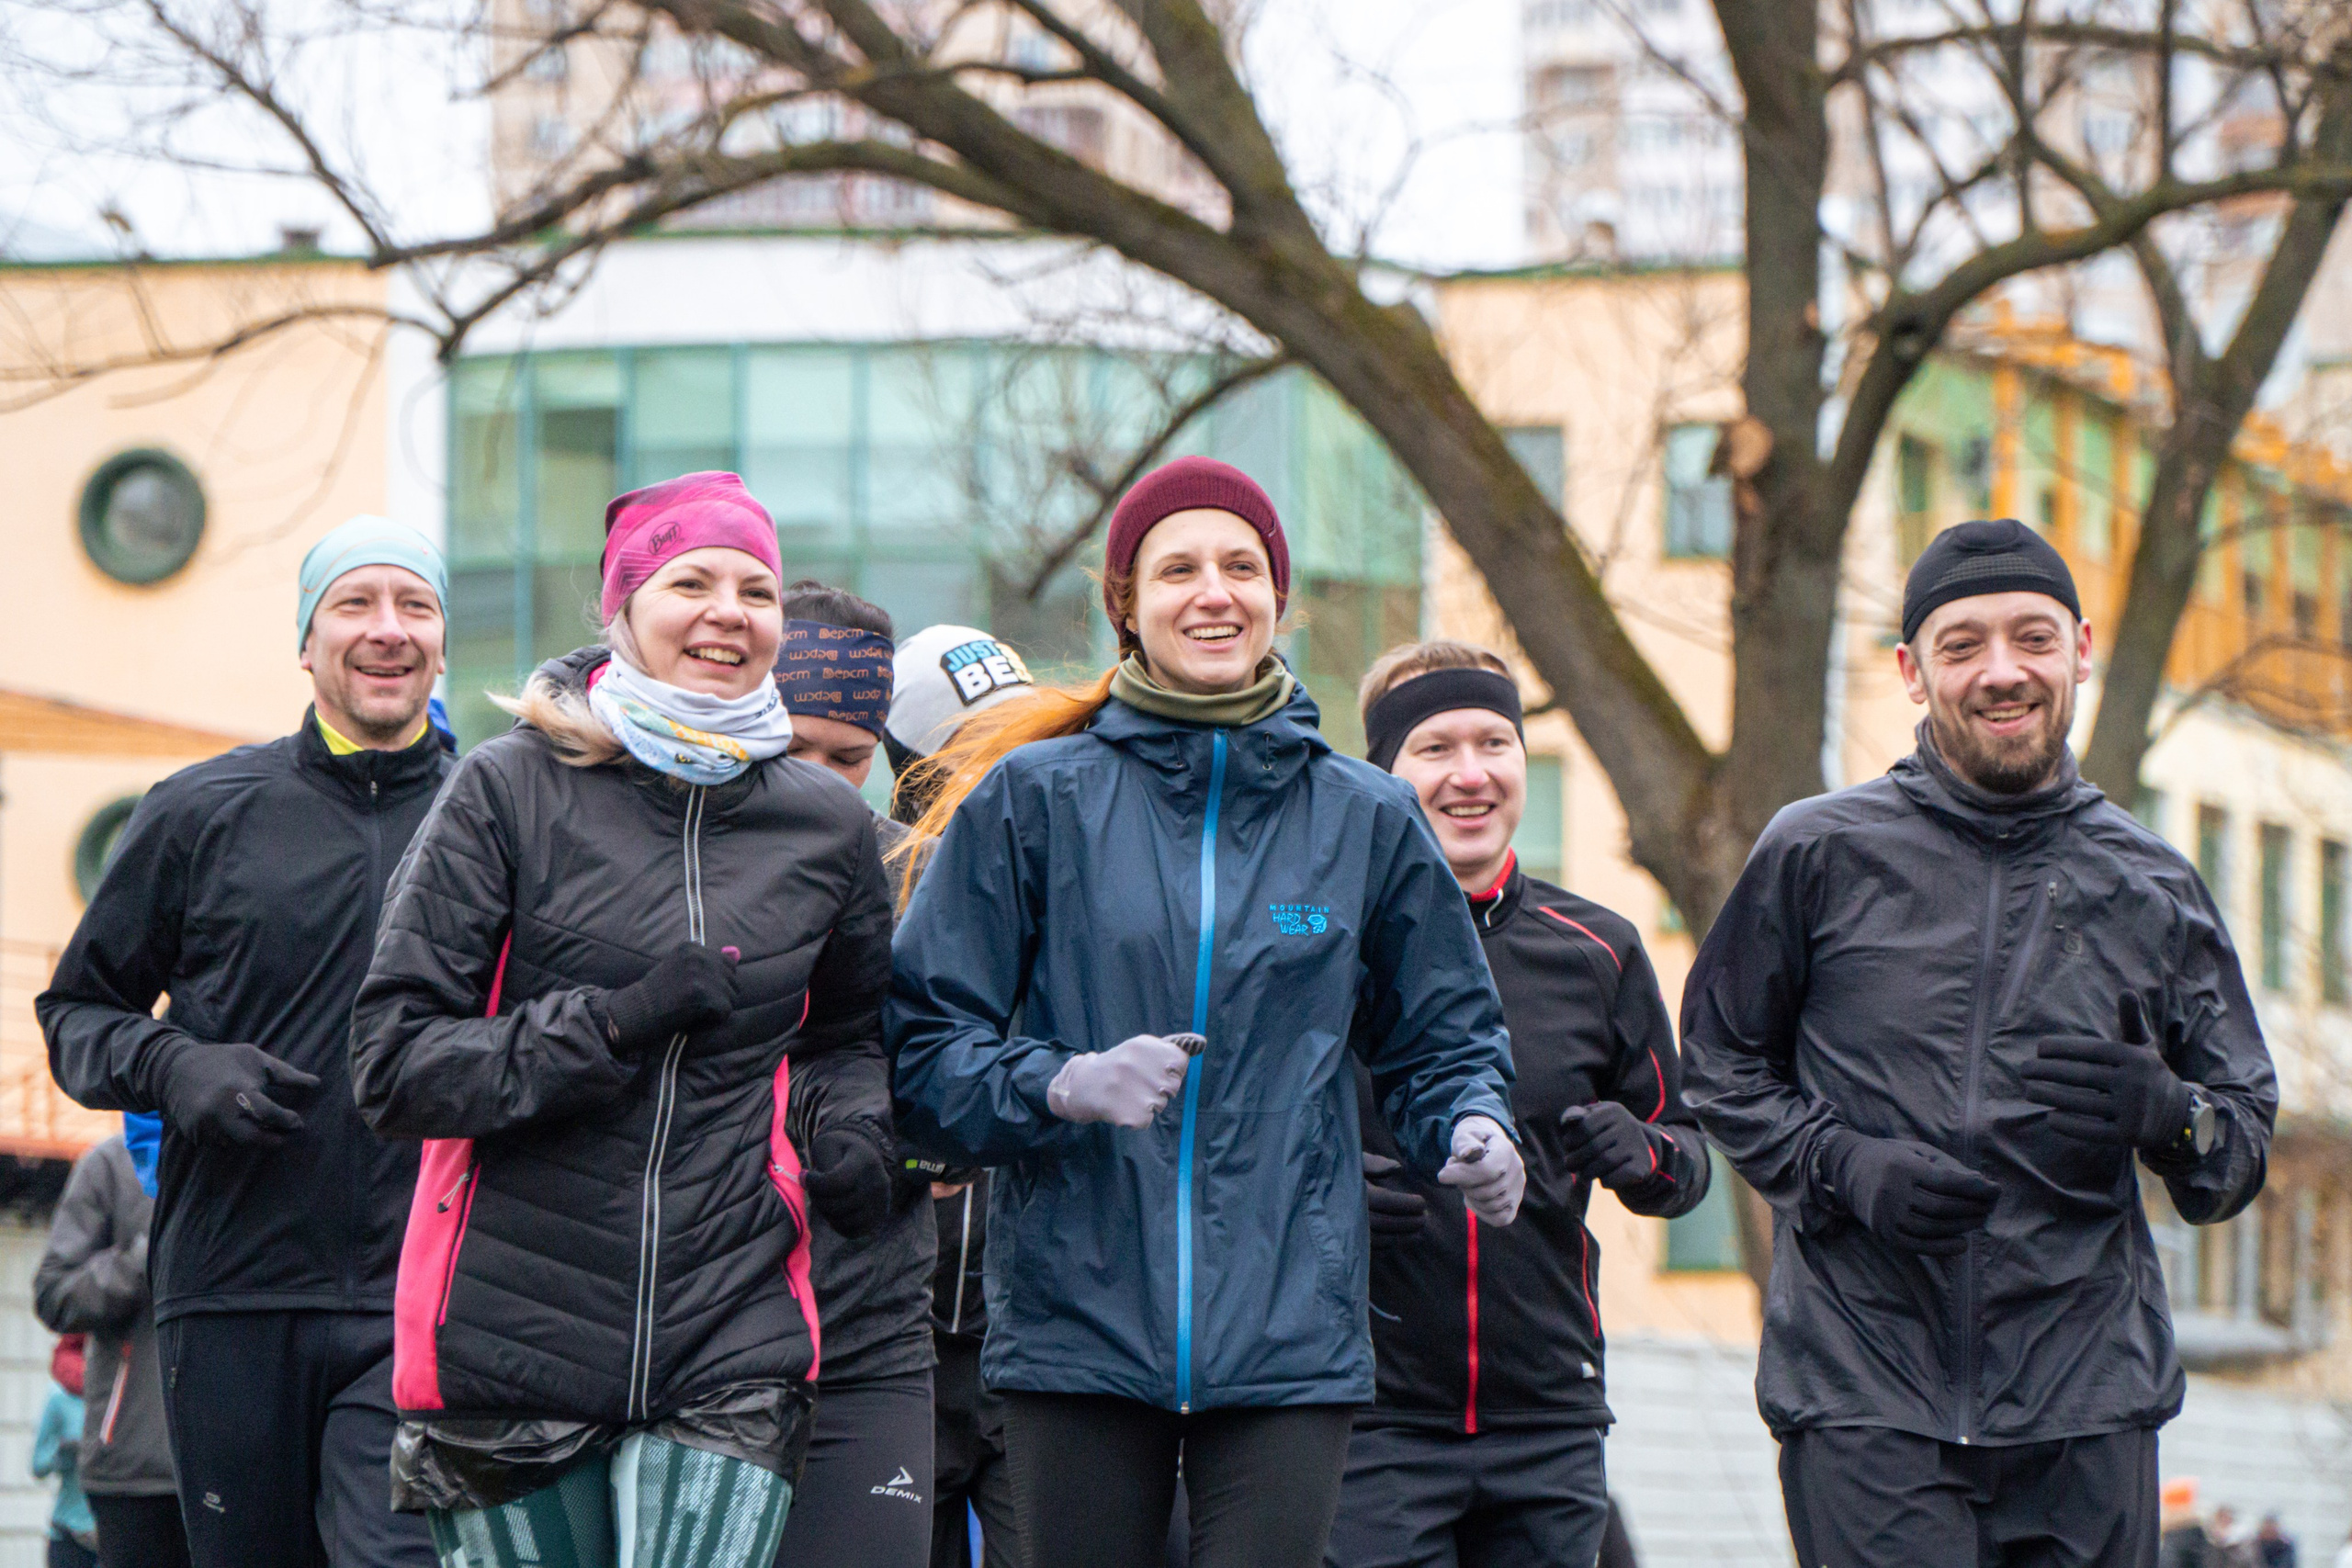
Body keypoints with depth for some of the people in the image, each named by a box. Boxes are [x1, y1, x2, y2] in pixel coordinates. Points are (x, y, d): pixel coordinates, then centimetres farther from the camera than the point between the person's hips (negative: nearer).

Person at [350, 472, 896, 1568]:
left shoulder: (827, 827, 8)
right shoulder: (508, 791, -2)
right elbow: (393, 1063, -6)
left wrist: (847, 1132, 5)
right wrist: (615, 1023, -16)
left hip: (730, 1357, 1)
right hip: (508, 1346, -1)